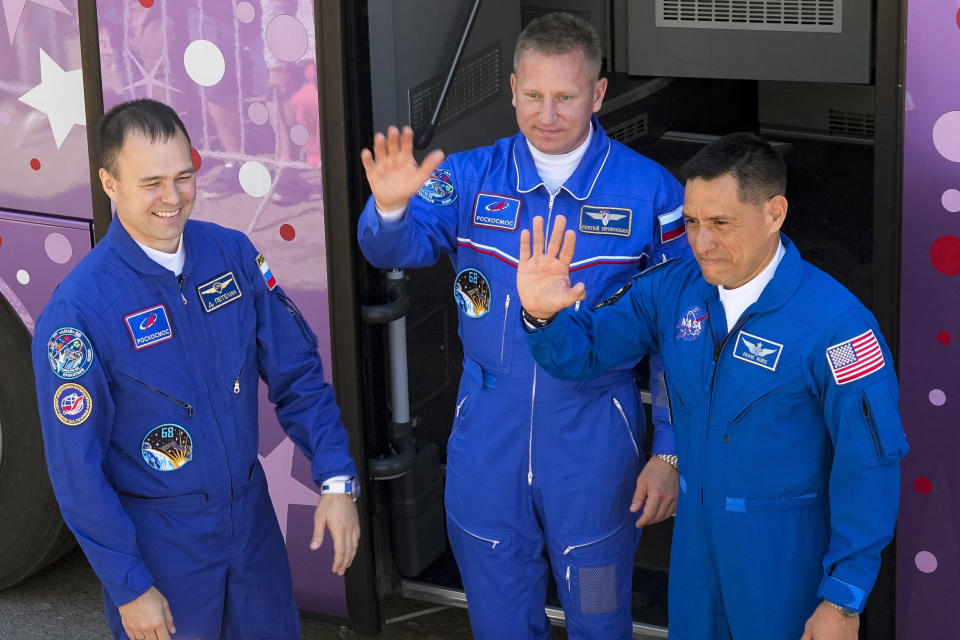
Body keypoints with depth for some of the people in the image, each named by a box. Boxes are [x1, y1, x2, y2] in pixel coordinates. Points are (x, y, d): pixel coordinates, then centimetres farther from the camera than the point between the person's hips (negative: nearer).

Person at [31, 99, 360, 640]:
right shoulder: (77, 310, -20)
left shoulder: (233, 253, -7)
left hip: (253, 517, 4)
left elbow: (296, 374, 1)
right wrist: (129, 587, -12)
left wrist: (337, 479, -8)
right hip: (157, 545, -4)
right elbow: (77, 469, -15)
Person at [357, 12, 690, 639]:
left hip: (594, 447, -2)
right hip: (487, 443, 2)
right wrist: (390, 207, -40)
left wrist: (670, 453, -4)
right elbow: (398, 247, -17)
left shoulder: (650, 191, -7)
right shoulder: (471, 179, -2)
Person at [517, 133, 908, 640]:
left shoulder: (834, 323, -22)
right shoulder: (672, 290, -6)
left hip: (787, 552, -5)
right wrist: (543, 316, -23)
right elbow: (584, 352, 2)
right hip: (696, 534, 5)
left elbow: (869, 469, -18)